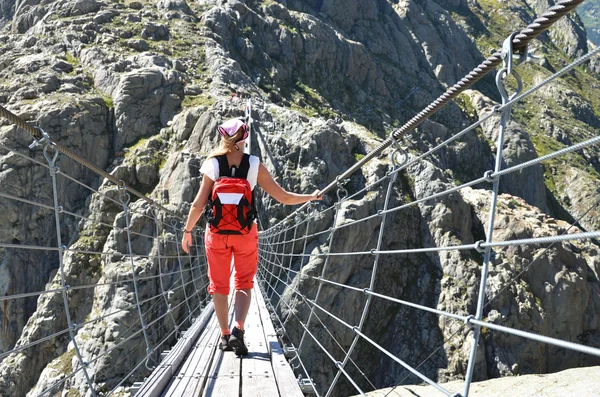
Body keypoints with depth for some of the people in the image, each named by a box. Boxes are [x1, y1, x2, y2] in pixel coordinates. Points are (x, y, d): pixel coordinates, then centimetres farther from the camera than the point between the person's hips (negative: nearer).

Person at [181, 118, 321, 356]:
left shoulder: (212, 164, -6)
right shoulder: (255, 165, -5)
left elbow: (199, 203, -6)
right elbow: (283, 197, -3)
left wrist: (187, 230, 7)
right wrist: (311, 197, 12)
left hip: (217, 232, 0)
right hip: (245, 232, 0)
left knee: (219, 284, 13)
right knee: (244, 283, 10)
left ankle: (225, 335, 15)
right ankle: (238, 329, -10)